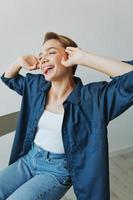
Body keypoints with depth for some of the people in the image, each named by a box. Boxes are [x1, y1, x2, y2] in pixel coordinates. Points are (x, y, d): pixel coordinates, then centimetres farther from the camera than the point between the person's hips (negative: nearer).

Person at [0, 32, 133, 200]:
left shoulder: (91, 97, -17)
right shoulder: (36, 85, 2)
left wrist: (83, 58, -30)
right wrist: (19, 62, -3)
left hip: (57, 170, -5)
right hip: (29, 159, 6)